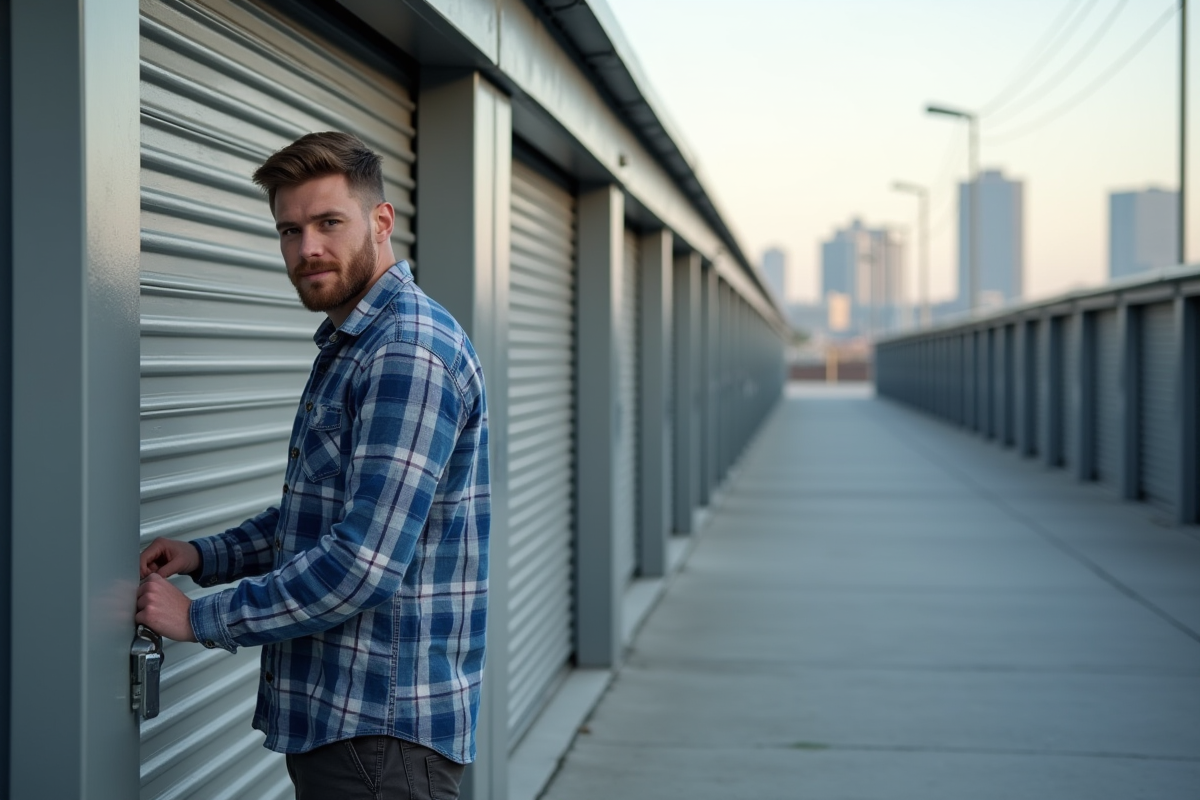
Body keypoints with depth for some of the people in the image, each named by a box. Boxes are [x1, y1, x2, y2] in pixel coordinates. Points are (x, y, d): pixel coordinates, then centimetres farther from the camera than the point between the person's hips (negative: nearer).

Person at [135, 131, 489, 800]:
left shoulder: (410, 350, -19)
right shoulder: (347, 345, 15)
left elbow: (364, 563, -26)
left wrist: (200, 618, -16)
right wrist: (206, 556, 8)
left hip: (384, 727, -10)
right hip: (329, 716, 10)